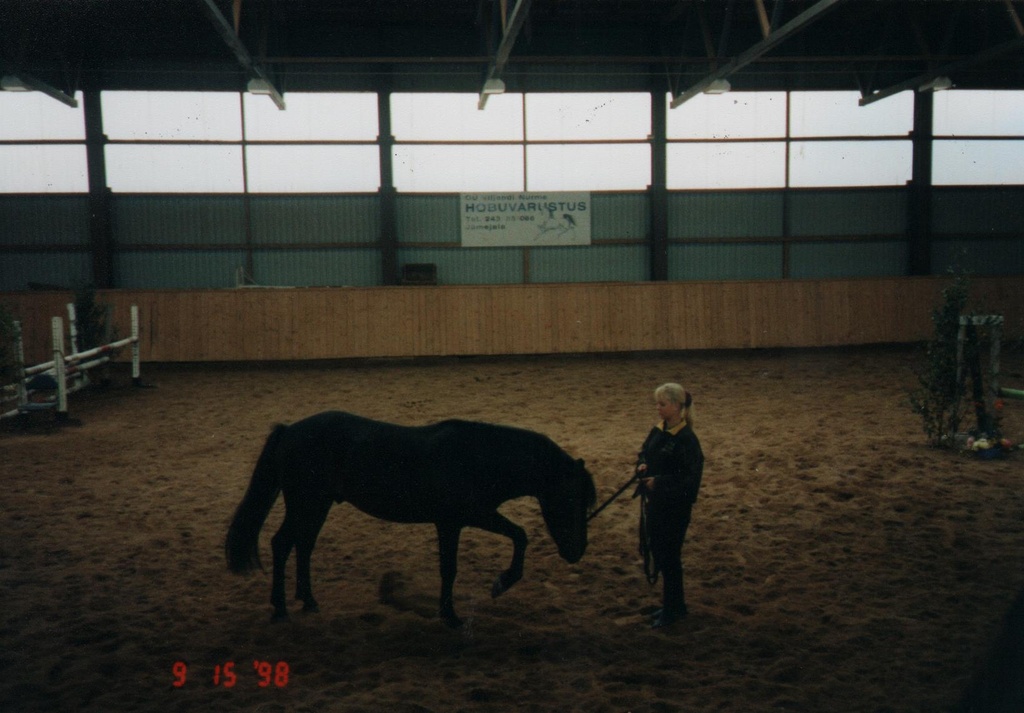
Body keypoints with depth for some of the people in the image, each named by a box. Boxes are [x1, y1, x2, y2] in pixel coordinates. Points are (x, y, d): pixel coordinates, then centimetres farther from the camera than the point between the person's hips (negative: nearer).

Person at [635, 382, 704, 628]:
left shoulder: (687, 439, -19)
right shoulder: (657, 431, 5)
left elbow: (691, 478, -22)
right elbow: (644, 454, 19)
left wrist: (659, 482, -24)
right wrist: (642, 465, -4)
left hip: (675, 507, -8)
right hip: (654, 502, 8)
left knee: (669, 556, 3)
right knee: (657, 551, 16)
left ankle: (672, 610, 19)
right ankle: (675, 604, 32)